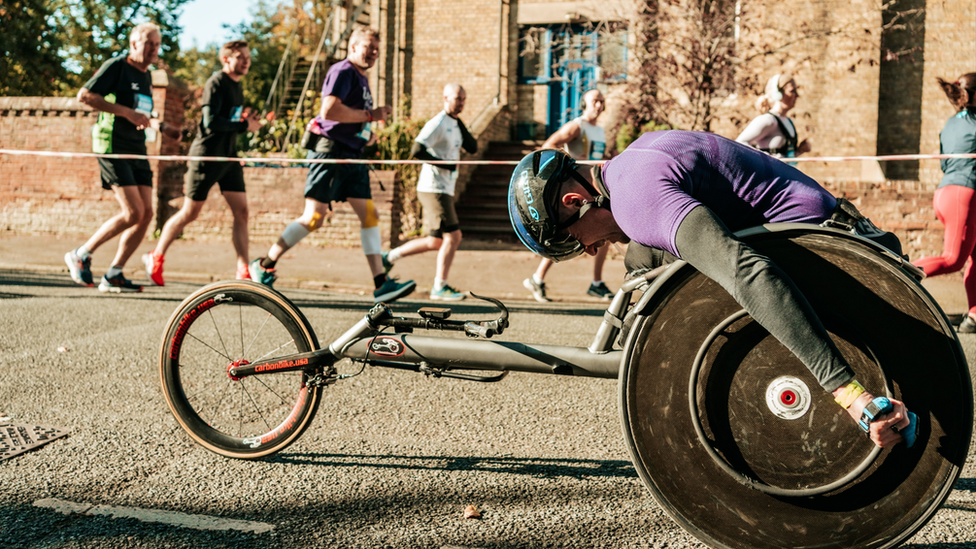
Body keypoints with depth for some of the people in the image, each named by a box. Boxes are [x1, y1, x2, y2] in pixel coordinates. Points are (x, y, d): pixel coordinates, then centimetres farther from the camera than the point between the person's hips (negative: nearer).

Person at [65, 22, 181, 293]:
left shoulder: (146, 75, 19)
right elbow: (84, 95, -15)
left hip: (137, 151, 8)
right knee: (133, 212, -16)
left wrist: (161, 126, 12)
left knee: (146, 213, -1)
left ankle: (113, 275, 6)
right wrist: (126, 111, -20)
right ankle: (81, 255, 3)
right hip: (112, 147, -8)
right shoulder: (116, 66, -6)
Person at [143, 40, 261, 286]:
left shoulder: (237, 86, 14)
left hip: (229, 155, 8)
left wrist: (247, 120, 4)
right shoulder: (216, 83, -12)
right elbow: (211, 122, -22)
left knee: (241, 211, -3)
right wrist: (244, 125, -19)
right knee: (189, 213, 1)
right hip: (206, 155, -8)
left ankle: (243, 271, -3)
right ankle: (155, 257, 20)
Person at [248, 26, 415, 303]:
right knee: (314, 217, -10)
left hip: (352, 156, 9)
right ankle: (263, 265, 4)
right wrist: (370, 115, -17)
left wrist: (368, 134, 18)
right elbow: (329, 110, -24)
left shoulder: (361, 78, 22)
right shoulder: (342, 71, -9)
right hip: (330, 152, -9)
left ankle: (381, 284, -3)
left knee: (369, 214, -1)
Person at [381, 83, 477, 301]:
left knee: (436, 242, 14)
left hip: (445, 190, 9)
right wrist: (445, 165, -18)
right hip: (434, 189, -9)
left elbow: (473, 148, 9)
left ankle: (390, 257, 25)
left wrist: (460, 125, -2)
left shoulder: (455, 124, 17)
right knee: (453, 236, -13)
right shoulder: (438, 124, -12)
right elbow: (416, 151, -21)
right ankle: (440, 287, -6)